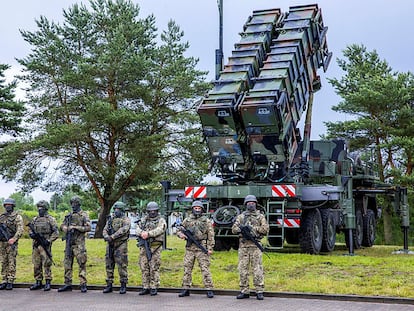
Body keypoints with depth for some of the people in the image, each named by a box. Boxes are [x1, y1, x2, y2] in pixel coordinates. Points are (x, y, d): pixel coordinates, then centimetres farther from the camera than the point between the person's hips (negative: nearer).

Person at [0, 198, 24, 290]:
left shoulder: (17, 217, -3)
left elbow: (20, 230, -11)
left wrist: (13, 239, -23)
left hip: (11, 243, -5)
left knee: (11, 263, -4)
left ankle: (10, 282, -2)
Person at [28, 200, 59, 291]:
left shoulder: (50, 219, -1)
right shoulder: (35, 219, 15)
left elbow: (56, 233, -5)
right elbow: (30, 230, 20)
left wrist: (49, 241, -15)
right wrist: (31, 234, -3)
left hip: (45, 245, -6)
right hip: (36, 245, 6)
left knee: (46, 264, -6)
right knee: (36, 265, 8)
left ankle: (48, 283, -1)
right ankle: (38, 282, 16)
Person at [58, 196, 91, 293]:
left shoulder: (84, 215, -1)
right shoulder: (68, 216, 16)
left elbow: (88, 228, -10)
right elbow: (62, 226, 18)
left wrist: (75, 227, -16)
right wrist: (65, 228, -6)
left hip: (79, 243, -6)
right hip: (69, 242, 6)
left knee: (82, 264, -6)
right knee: (67, 263, 7)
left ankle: (83, 284, -4)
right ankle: (67, 284, 13)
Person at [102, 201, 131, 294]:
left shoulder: (126, 219, -2)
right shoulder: (111, 219, 16)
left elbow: (123, 230, -18)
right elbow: (105, 229, 9)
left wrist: (112, 237, -23)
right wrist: (106, 236, -13)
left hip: (121, 245, -6)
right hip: (110, 245, 6)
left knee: (121, 265, -5)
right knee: (109, 265, 7)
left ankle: (123, 285, 2)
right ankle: (109, 285, 14)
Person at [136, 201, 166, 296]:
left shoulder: (161, 220, 3)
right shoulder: (144, 220, 17)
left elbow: (159, 230, -15)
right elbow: (138, 229, 5)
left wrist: (148, 233, -25)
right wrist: (141, 233, -17)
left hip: (155, 247, -4)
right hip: (144, 246, 4)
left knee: (154, 268, -5)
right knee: (144, 267, 5)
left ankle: (154, 288, 1)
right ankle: (146, 287, 12)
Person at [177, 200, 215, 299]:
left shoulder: (206, 221, 3)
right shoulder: (187, 220, 12)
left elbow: (211, 235, 0)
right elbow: (179, 230, 19)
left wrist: (210, 248, -7)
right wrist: (181, 234, -5)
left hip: (202, 248, -3)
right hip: (189, 248, 4)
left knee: (205, 269, -6)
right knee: (187, 268, 5)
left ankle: (209, 290, -3)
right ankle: (185, 289, 13)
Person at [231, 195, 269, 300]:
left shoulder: (260, 216, 9)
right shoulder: (241, 216, 15)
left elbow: (265, 229, -2)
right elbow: (234, 229, 8)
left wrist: (253, 228, -11)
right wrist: (242, 229, -11)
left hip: (255, 245, -3)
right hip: (243, 245, 3)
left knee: (257, 268, -5)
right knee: (243, 269, 3)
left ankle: (259, 291, -2)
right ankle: (244, 291, 9)